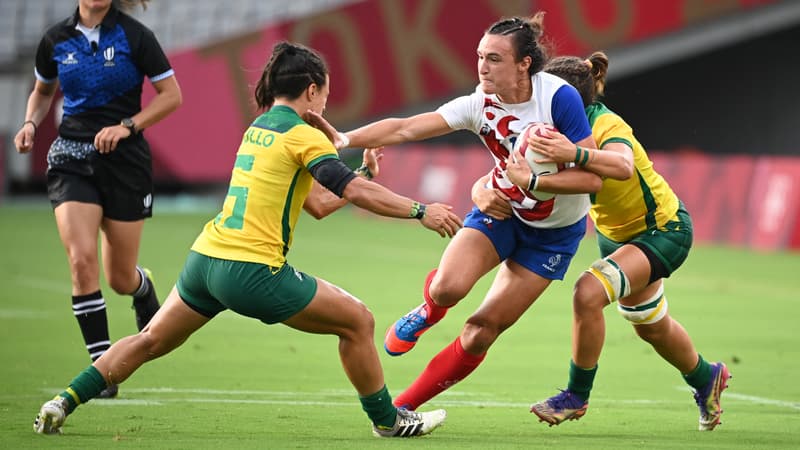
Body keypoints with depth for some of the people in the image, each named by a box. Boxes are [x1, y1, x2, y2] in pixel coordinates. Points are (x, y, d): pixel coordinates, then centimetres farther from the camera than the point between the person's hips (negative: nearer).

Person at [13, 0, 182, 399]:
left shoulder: (134, 36, -6)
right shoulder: (55, 40, 3)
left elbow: (171, 94, -3)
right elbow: (44, 91, 21)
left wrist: (128, 126, -16)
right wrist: (31, 123, 2)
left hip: (125, 160, -2)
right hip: (72, 160, 2)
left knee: (120, 279, 6)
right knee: (81, 258, -20)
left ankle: (144, 288, 46)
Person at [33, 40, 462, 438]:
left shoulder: (259, 127, 18)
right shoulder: (302, 136, -6)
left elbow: (319, 203, 23)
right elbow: (356, 191, -17)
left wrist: (364, 171, 26)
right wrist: (421, 211, -14)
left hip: (205, 258, 8)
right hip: (253, 270, -8)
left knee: (149, 341, 18)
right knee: (358, 321, 5)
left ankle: (64, 402, 10)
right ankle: (388, 420, 13)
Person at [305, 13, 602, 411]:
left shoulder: (559, 97, -26)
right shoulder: (480, 104, -15)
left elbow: (590, 177, -25)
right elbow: (405, 128, -20)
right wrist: (345, 139, -33)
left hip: (555, 232, -2)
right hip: (501, 210, 2)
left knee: (482, 332, -5)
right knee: (447, 287, -26)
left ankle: (402, 407, 9)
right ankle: (428, 313, 13)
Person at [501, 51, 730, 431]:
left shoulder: (607, 127, -32)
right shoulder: (564, 132, -12)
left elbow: (623, 167, -54)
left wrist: (575, 154, -70)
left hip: (664, 232, -9)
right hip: (615, 233, 9)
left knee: (588, 293, -27)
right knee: (651, 328, 23)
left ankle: (577, 395, -10)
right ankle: (705, 378, 51)